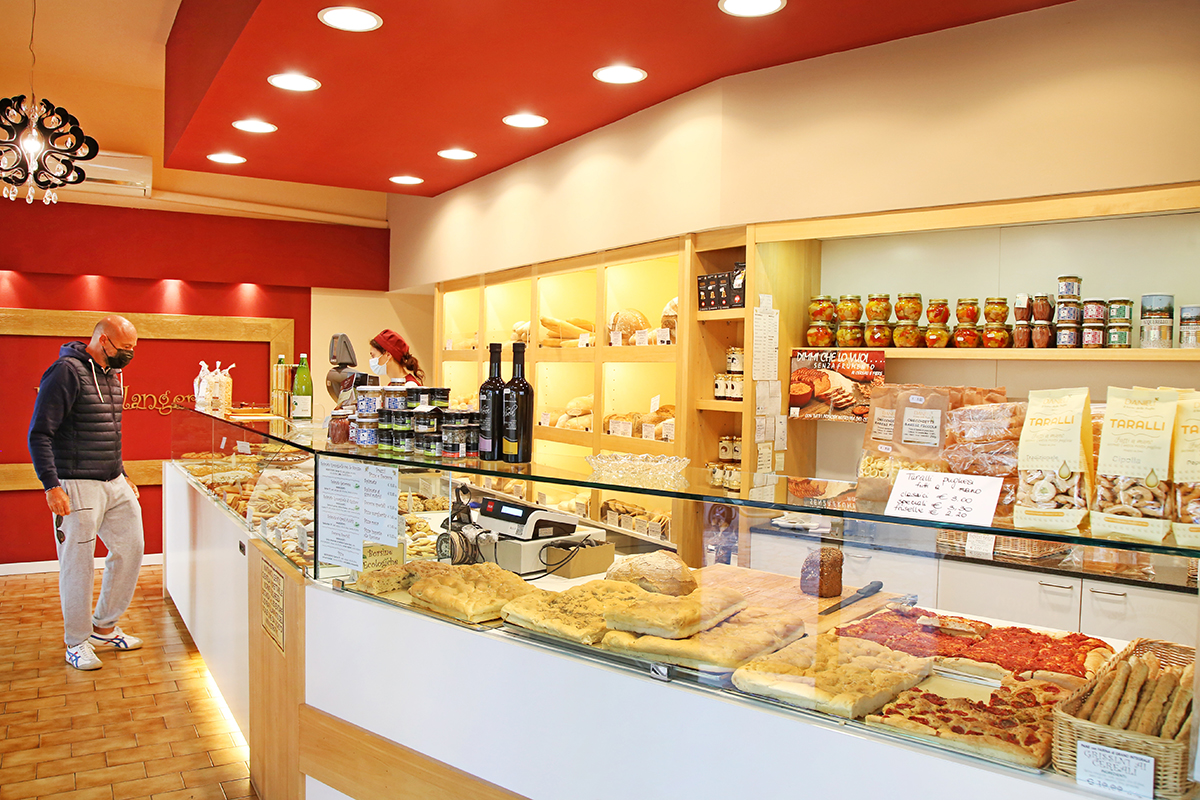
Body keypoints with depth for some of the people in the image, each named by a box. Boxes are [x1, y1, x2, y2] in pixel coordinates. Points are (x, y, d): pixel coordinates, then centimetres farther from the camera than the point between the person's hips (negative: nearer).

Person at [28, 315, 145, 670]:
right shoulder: (66, 372, -13)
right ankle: (77, 642, 16)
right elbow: (39, 434, -16)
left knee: (130, 548, 10)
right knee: (78, 564, 1)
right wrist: (52, 486, -20)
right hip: (78, 487, -8)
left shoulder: (112, 374, 13)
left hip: (114, 483, 8)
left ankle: (104, 627, 26)